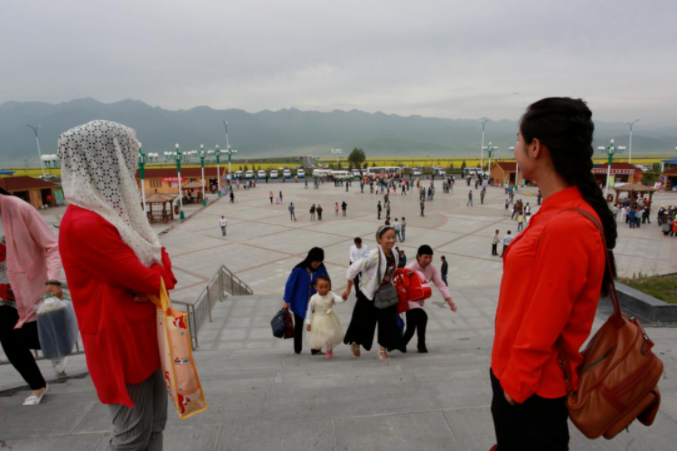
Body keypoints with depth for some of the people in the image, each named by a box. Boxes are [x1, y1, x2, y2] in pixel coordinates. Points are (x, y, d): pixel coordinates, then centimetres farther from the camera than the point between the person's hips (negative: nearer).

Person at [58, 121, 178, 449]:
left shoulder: (113, 209, 7)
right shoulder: (85, 225, -25)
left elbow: (158, 253, 8)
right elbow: (146, 279, -23)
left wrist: (153, 278, -12)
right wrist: (157, 275, -1)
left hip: (144, 335, 9)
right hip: (121, 342, -9)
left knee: (155, 422, 20)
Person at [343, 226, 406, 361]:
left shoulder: (394, 254, -5)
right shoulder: (373, 255, -27)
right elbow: (353, 269, -23)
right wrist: (348, 288, -14)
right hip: (369, 294, -5)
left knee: (388, 322, 1)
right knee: (364, 323, 9)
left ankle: (383, 349, 20)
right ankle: (355, 344, 38)